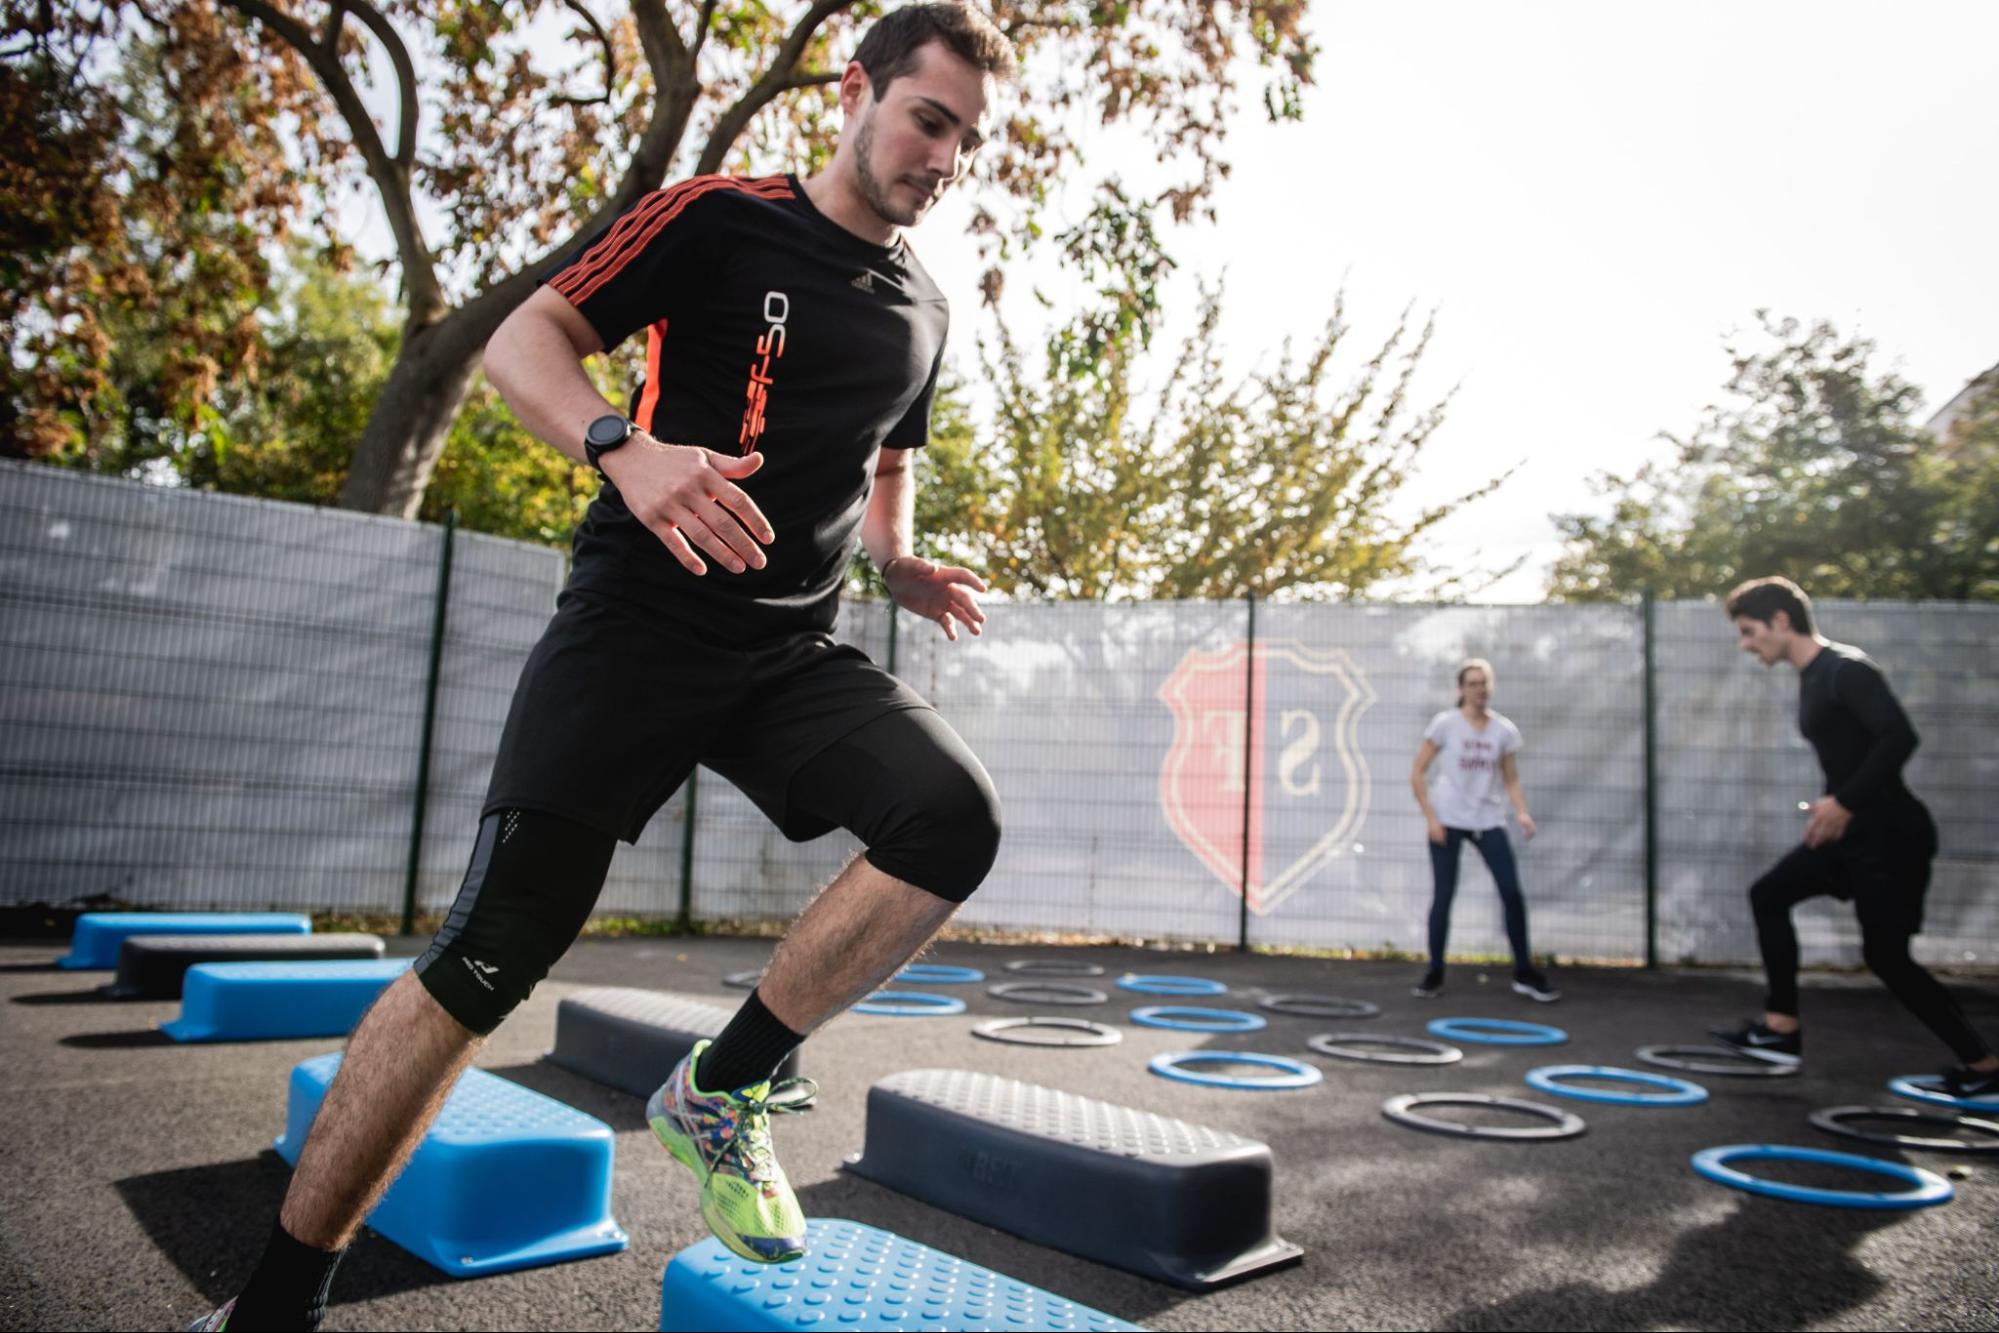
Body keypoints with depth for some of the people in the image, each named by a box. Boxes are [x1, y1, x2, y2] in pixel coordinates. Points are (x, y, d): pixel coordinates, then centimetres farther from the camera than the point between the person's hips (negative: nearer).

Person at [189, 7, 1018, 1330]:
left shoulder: (922, 308, 17)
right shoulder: (721, 217, 1)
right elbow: (524, 339, -2)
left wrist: (902, 565, 9)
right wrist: (626, 448, -23)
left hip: (798, 652, 5)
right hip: (642, 620, -5)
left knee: (955, 814, -21)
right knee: (499, 943, -10)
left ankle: (723, 1091, -2)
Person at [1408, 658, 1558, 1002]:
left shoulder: (1505, 730, 2)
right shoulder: (1445, 724, -7)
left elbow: (1511, 780, 8)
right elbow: (1417, 774, -5)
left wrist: (1522, 812, -10)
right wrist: (1431, 818, -12)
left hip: (1488, 821, 3)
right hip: (1448, 820, -3)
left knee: (1512, 892, -4)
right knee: (1443, 896, -1)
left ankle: (1524, 973, 10)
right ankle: (1435, 974, 13)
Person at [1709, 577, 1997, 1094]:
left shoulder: (1846, 669, -17)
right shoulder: (1811, 678, 11)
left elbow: (1899, 738, -28)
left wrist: (1845, 801, -28)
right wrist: (1832, 805, 12)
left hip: (1890, 834, -10)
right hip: (1851, 829, 10)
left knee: (1885, 955, -3)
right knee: (1769, 896, 9)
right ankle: (1782, 1029, 12)